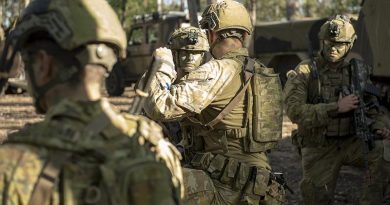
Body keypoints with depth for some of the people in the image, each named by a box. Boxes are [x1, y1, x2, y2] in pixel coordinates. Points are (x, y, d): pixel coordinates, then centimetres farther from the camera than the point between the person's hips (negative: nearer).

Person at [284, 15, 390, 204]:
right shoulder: (304, 72, -9)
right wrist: (336, 108, -27)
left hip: (351, 143, 2)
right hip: (319, 149, -2)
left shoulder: (357, 71, 1)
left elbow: (370, 106, 13)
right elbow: (295, 111, -22)